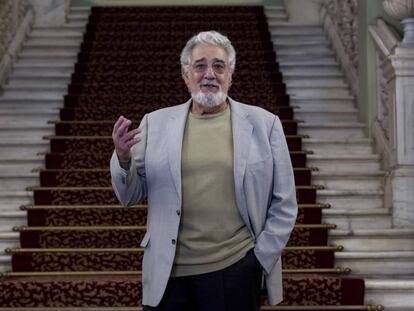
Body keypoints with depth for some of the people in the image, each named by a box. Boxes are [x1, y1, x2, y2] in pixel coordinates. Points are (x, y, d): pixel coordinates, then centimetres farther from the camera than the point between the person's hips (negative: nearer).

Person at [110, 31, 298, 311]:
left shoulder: (264, 124, 2)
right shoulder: (156, 123, 4)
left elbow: (284, 203, 5)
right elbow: (131, 196, 7)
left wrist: (262, 259, -1)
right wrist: (123, 159, -10)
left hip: (236, 271, -1)